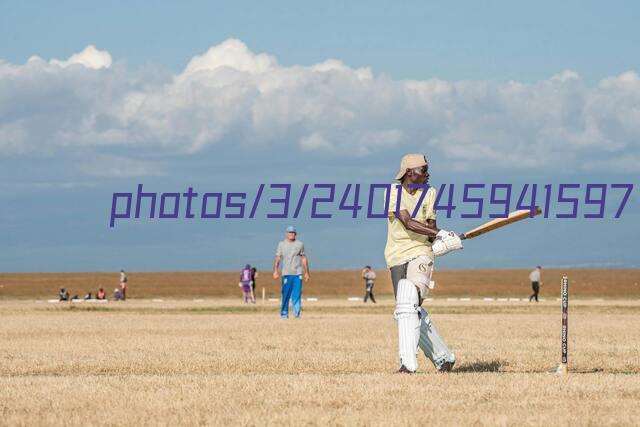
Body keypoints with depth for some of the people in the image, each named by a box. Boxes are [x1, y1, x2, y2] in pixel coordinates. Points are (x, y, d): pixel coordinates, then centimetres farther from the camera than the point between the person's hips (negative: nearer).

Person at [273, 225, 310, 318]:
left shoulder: (300, 244, 10)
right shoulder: (281, 244, 7)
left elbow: (304, 259, 13)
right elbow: (277, 258, 1)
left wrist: (306, 272, 9)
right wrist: (275, 271, -11)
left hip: (298, 273, 1)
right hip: (286, 273, -1)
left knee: (297, 294, -4)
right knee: (286, 294, -4)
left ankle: (297, 313, -3)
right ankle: (284, 313, 2)